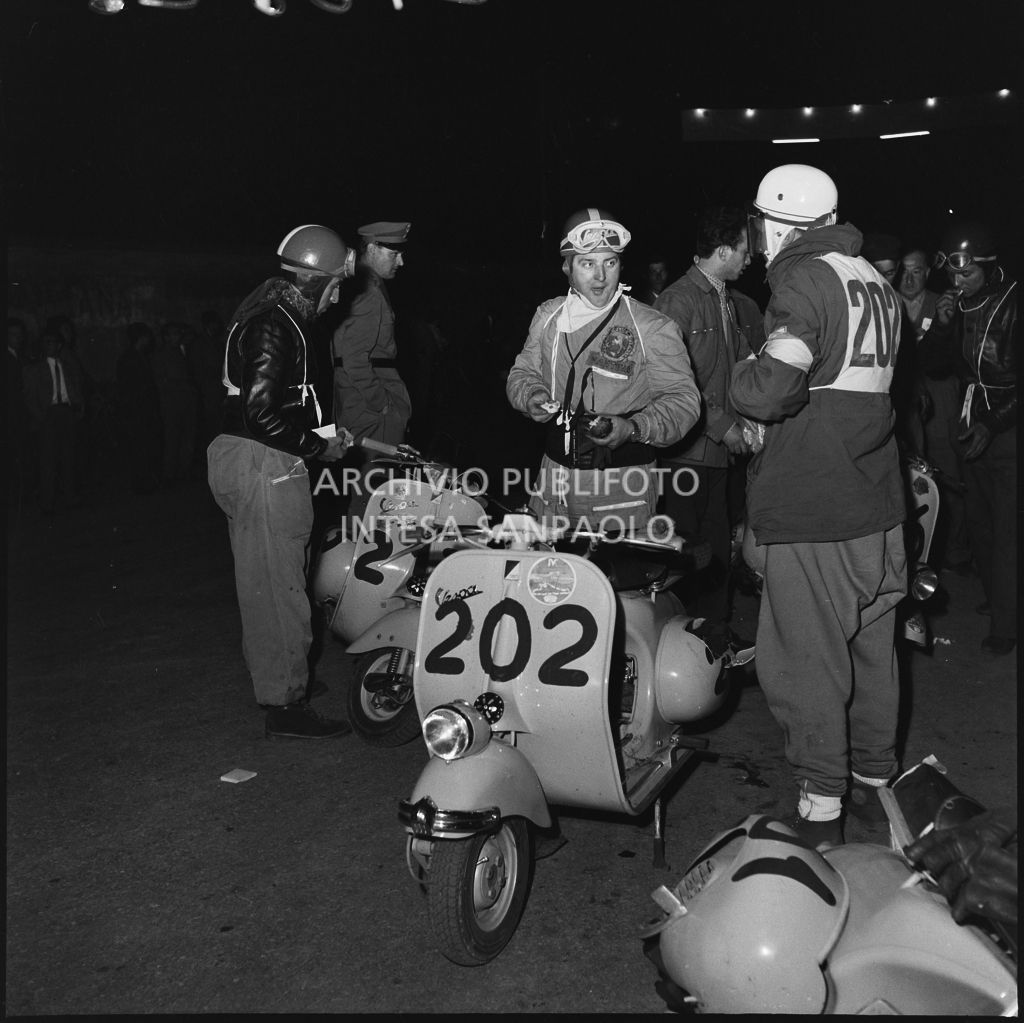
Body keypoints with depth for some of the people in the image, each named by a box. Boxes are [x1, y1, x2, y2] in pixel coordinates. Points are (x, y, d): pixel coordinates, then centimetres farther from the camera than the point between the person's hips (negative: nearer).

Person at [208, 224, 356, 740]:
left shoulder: (270, 312, 14)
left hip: (241, 459, 11)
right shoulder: (275, 326, -18)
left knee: (264, 579, 21)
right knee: (279, 584, -4)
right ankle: (286, 705, 5)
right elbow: (264, 413, -25)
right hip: (264, 466, -11)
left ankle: (268, 672, 37)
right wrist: (319, 447, -15)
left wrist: (320, 432, 11)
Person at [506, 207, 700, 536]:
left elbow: (683, 400, -7)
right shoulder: (548, 316, 7)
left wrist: (633, 428, -23)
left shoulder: (653, 328, -8)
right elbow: (522, 372, 18)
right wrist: (532, 397, -6)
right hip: (554, 478, 4)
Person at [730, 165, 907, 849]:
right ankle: (876, 781, 32)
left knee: (809, 659, 1)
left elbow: (769, 389, -27)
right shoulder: (876, 281, 14)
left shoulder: (804, 281, -12)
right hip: (879, 502, 9)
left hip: (812, 510, -9)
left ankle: (822, 809, 10)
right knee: (874, 646, 18)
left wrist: (744, 380, -5)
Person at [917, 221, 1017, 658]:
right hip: (973, 431, 6)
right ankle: (995, 597, 31)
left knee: (1006, 530, -5)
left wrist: (993, 425, -19)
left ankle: (1006, 625, 3)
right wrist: (940, 325, -9)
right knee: (979, 523, 13)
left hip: (1007, 436, -6)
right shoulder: (957, 306, 5)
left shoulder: (1011, 304, -14)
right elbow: (931, 364, 8)